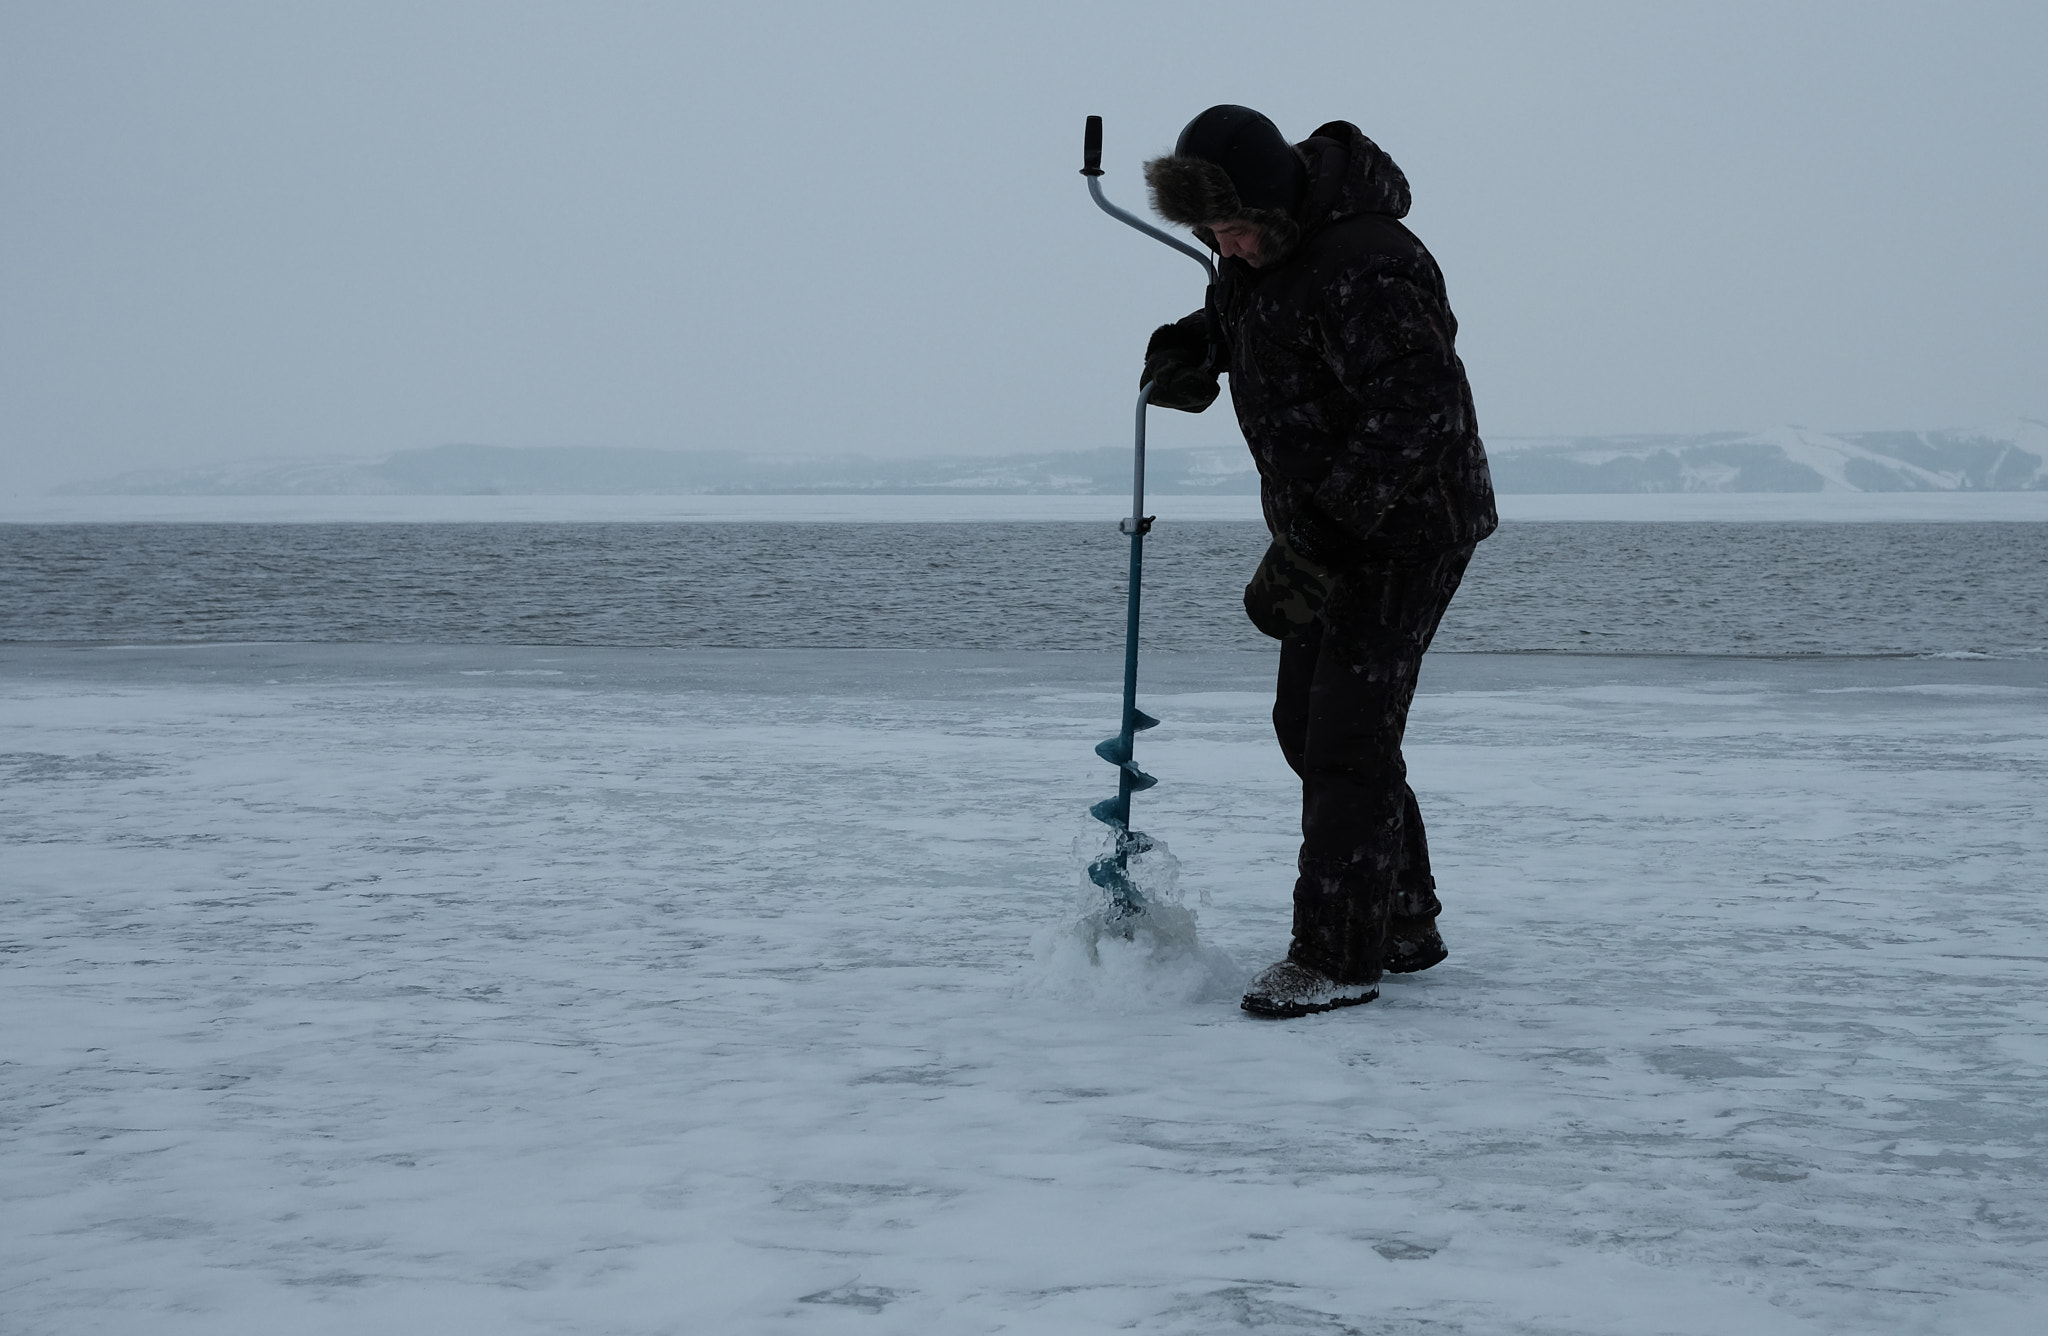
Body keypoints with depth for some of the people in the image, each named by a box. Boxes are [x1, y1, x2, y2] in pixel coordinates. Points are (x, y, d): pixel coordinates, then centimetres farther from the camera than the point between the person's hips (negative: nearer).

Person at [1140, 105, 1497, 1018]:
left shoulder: (1363, 269, -29)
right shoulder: (1259, 245, 2)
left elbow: (1415, 413, -33)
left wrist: (1316, 540, -36)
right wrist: (1191, 346, 3)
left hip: (1408, 526, -10)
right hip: (1327, 527, 10)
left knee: (1348, 736, -12)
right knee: (1305, 722, 14)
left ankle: (1337, 957, -6)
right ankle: (1402, 925, 25)